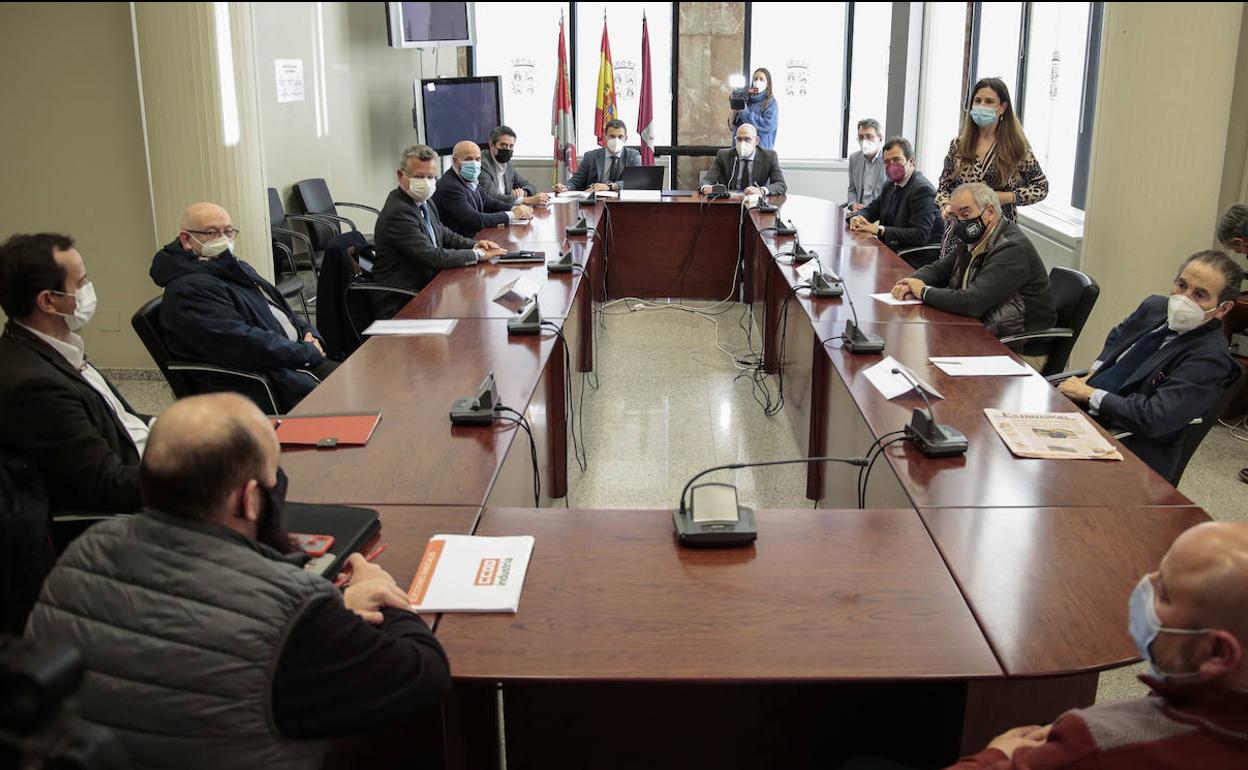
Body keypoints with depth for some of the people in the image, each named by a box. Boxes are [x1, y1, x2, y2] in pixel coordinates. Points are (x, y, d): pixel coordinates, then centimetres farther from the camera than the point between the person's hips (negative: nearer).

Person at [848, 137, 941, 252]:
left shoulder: (923, 189, -15)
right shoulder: (890, 186, 12)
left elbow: (920, 235, -24)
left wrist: (880, 230, -27)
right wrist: (857, 218, -4)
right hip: (889, 250, 8)